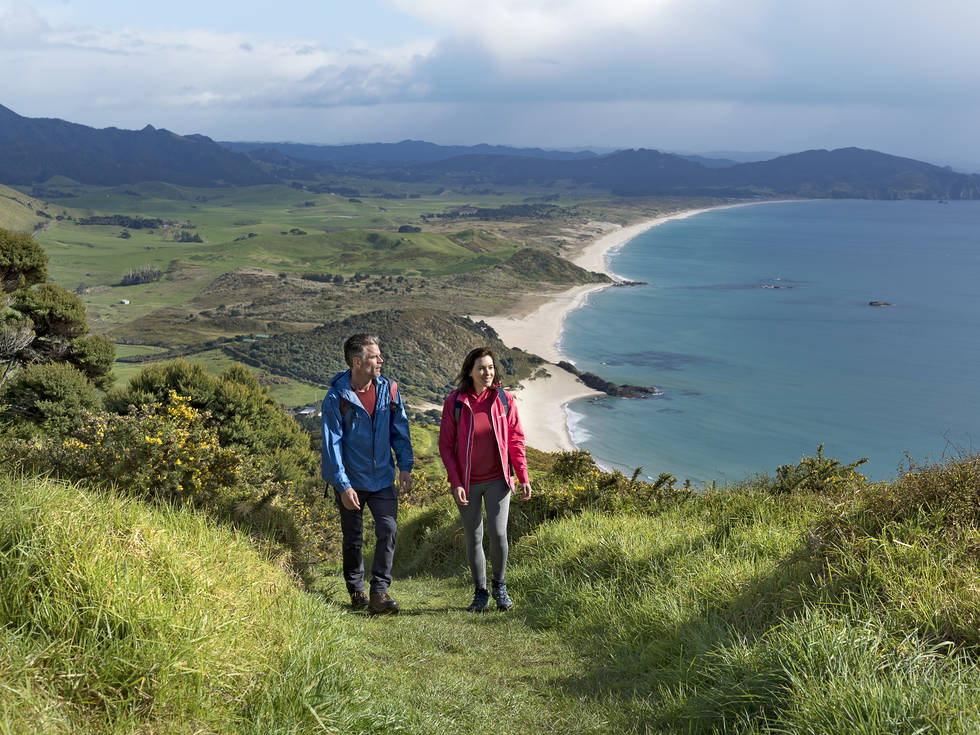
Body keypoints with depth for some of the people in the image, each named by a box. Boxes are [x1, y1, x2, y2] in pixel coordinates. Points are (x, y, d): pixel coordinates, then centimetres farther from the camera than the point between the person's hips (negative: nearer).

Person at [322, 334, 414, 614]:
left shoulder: (388, 388, -2)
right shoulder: (336, 398, -15)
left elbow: (399, 428, 8)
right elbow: (332, 443, -15)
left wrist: (405, 465, 3)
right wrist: (343, 485, -19)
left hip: (382, 478, 3)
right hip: (351, 481, -3)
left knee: (388, 530, -10)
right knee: (353, 539, 11)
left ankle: (379, 592, -3)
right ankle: (356, 591, 30)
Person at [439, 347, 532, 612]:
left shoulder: (504, 399, -3)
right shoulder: (454, 402, -8)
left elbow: (516, 439, 3)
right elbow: (446, 445, -4)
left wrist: (524, 478, -1)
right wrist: (456, 483, -10)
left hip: (497, 479, 0)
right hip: (466, 483, 0)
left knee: (498, 534, -10)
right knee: (473, 538, 6)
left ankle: (500, 586, 15)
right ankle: (480, 592, 25)